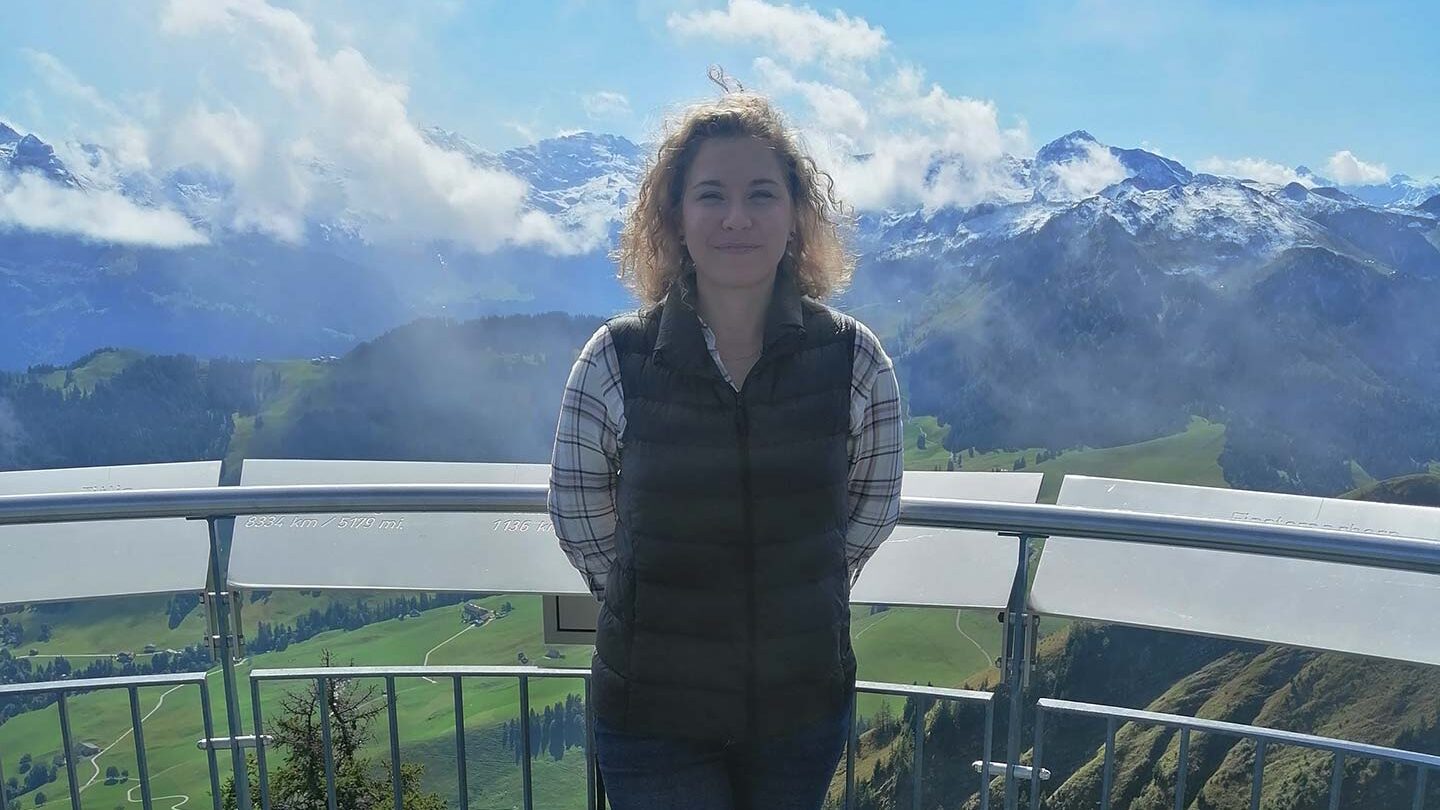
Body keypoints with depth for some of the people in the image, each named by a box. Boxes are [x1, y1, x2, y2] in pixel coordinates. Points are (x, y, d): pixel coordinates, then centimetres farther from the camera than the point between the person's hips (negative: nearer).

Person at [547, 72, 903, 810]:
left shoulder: (854, 359, -11)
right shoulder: (616, 360, -14)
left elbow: (874, 510, 3)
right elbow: (578, 515, -1)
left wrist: (792, 600, 9)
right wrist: (666, 605, 6)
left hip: (805, 705, 2)